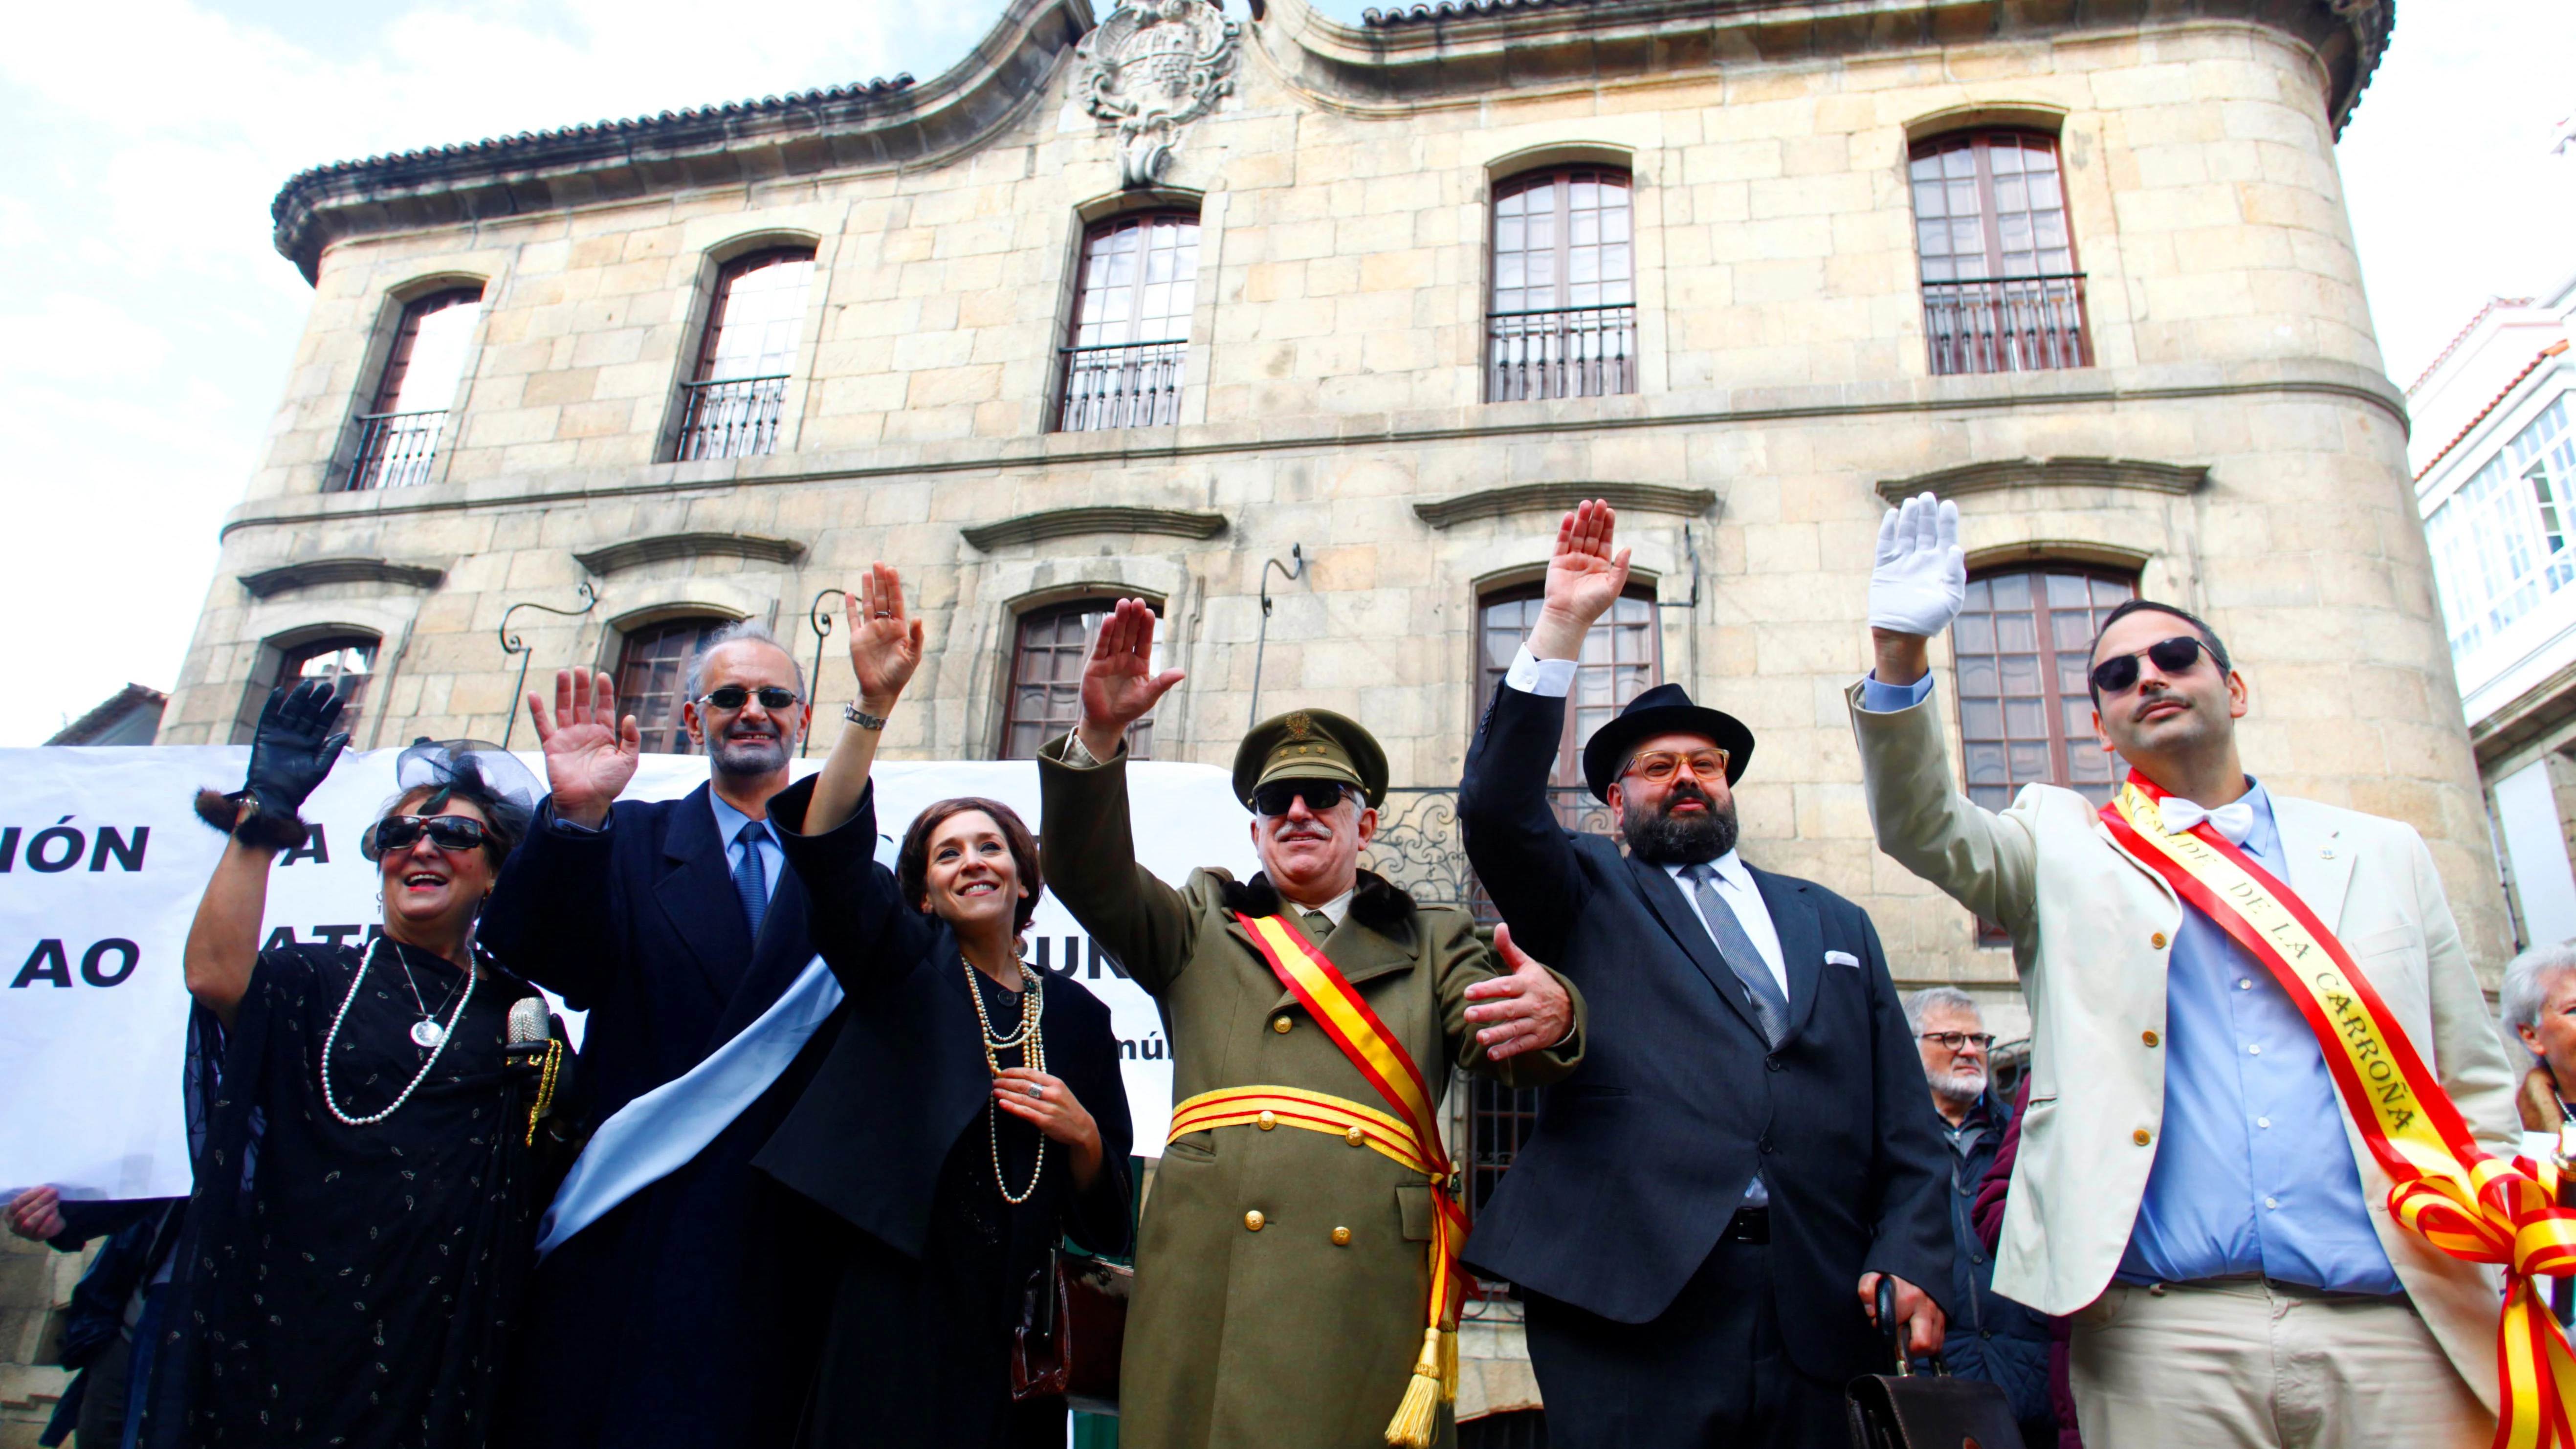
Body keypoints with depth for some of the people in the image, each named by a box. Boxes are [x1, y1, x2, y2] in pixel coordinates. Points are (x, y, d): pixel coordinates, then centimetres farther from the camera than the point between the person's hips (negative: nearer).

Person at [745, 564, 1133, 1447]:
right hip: (894, 1313, -2)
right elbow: (829, 849, -16)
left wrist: (1083, 1135, -9)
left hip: (1012, 1329, 3)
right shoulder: (904, 967, 4)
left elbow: (1103, 1215, 13)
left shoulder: (1076, 1014, 10)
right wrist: (875, 703, -28)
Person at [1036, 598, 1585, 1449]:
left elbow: (1501, 1046, 1)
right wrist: (1100, 737, -11)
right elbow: (1090, 875, 5)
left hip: (1371, 1291, 0)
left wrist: (1552, 1018, -24)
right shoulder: (1200, 927, 20)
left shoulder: (1433, 943, 18)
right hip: (1208, 1281, 0)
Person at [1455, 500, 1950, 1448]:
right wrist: (1564, 626, -9)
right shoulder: (1587, 899, 13)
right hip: (1629, 1302, -3)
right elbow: (1496, 811, -7)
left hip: (1814, 1320, 3)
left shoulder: (1832, 923, 21)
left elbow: (1903, 1122, 15)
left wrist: (1910, 1259, -1)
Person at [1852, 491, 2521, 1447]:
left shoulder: (2384, 855, 15)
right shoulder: (2063, 846, 10)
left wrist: (2498, 1286, 2)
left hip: (2396, 1332, 2)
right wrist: (1901, 656, -24)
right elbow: (1923, 827, -9)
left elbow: (2476, 1093, 15)